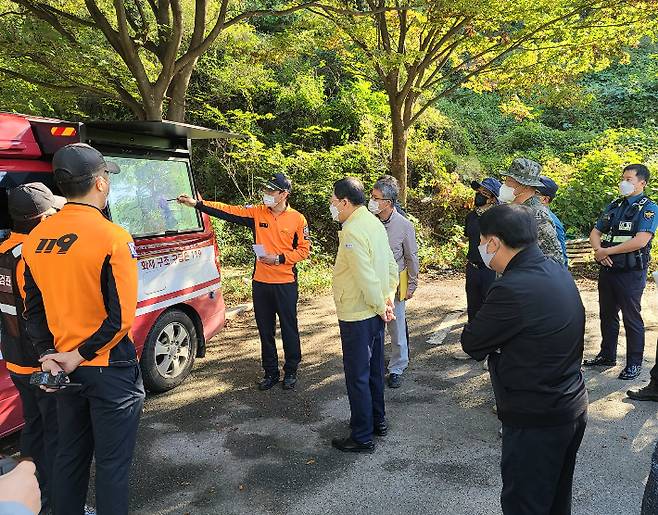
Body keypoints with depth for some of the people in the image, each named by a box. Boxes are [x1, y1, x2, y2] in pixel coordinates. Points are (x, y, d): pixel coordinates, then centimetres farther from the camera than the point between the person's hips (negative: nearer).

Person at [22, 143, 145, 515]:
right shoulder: (112, 237, -18)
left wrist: (48, 353, 4)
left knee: (70, 456, 23)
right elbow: (121, 318, -21)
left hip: (64, 368, 7)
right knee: (112, 464, 8)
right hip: (110, 370, -6)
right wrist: (79, 355, -11)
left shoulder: (36, 239, 2)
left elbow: (34, 308, 7)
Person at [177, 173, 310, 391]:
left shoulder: (297, 219, -5)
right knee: (265, 330, 12)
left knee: (289, 329, 6)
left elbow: (304, 250, -3)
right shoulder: (257, 213, 2)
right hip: (260, 282, 3)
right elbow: (227, 211, -3)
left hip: (286, 284, -3)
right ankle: (271, 372, 27)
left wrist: (280, 258, -14)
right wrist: (196, 203, -10)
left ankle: (291, 371, 24)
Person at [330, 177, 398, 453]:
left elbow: (366, 277, -25)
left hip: (357, 316, -9)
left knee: (357, 376, 4)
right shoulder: (374, 223, 7)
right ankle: (377, 420, 37)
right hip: (375, 314, 9)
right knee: (374, 370, 21)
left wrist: (380, 306, -13)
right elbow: (392, 265, 10)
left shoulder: (352, 231, -22)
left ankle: (362, 437, 16)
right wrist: (387, 298, 8)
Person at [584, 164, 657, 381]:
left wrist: (607, 251, -15)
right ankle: (607, 355, 31)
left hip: (631, 273, -7)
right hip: (607, 269, 7)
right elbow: (595, 233, 14)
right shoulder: (614, 206, 13)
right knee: (607, 314, 16)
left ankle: (634, 363, 16)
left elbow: (640, 241, -20)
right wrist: (599, 251, -7)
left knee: (631, 318, 2)